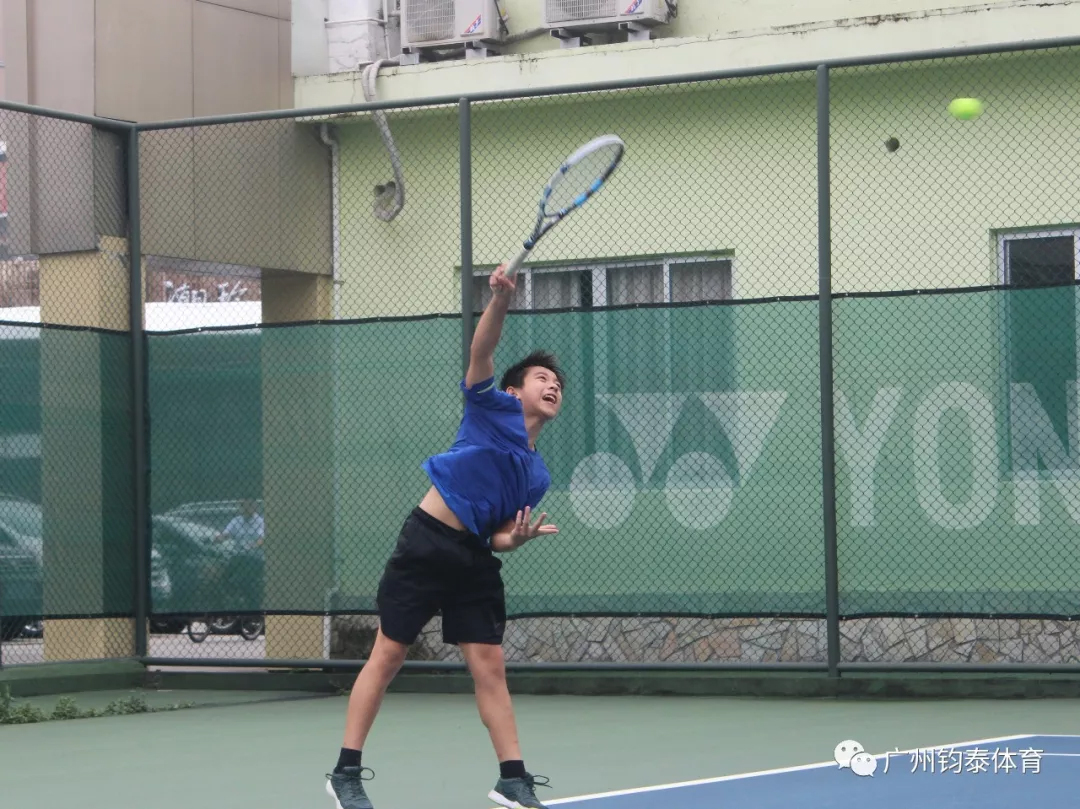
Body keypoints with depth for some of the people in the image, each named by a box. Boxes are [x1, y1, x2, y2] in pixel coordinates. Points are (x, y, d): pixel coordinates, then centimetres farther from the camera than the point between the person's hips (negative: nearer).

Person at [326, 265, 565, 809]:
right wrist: (501, 299, -32)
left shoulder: (536, 476, 14)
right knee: (387, 656, -2)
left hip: (475, 559, 6)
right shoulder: (493, 407, 1)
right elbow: (482, 351, -16)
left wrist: (513, 538, -9)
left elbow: (498, 537, 15)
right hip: (427, 543, -6)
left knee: (490, 667, 1)